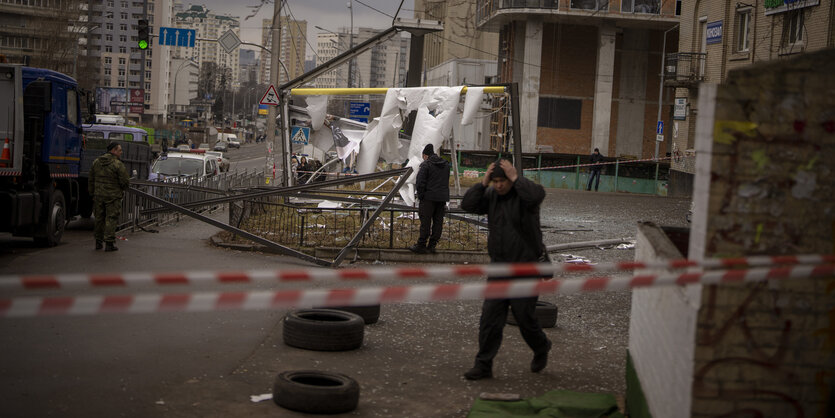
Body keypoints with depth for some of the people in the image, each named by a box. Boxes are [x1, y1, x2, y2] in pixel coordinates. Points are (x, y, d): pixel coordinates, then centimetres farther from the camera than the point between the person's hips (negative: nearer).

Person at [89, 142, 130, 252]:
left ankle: (98, 242, 21)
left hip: (98, 196, 6)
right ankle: (109, 243, -1)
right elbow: (125, 181, -11)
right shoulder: (118, 164, -13)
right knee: (111, 219, -1)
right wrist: (122, 189, 11)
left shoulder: (96, 162, 7)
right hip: (113, 196, -6)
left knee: (99, 218, 14)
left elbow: (91, 180, 12)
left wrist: (92, 193, 20)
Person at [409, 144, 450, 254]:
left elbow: (420, 182, -12)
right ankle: (432, 245, 11)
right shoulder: (446, 164, 14)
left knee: (425, 222, -3)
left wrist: (420, 196, -3)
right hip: (442, 198, 6)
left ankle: (421, 246, -2)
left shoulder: (425, 165, -7)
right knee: (438, 222, 8)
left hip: (429, 198, -6)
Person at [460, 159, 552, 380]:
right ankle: (484, 365, 6)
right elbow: (468, 204, -6)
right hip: (499, 268, 5)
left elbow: (537, 195, -34)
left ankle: (541, 348, 33)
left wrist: (515, 178, -25)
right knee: (490, 317, 0)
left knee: (524, 317, 2)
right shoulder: (491, 195, 5)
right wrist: (483, 182, -12)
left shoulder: (523, 194, -11)